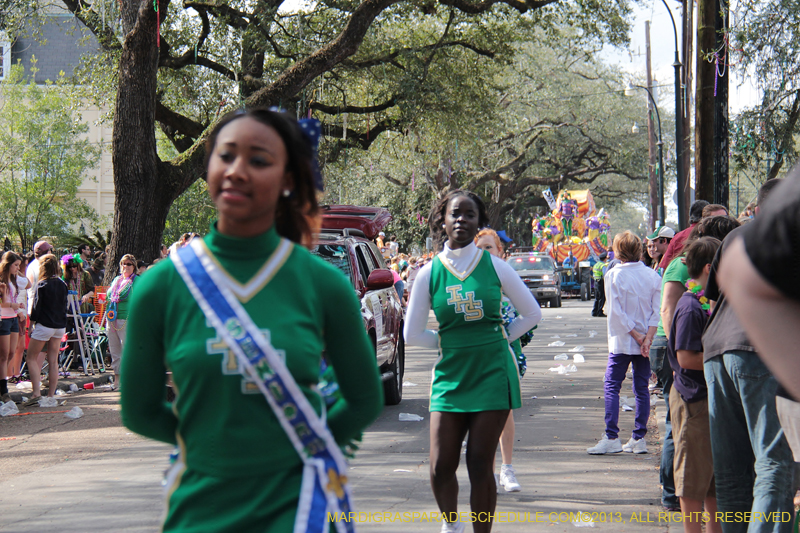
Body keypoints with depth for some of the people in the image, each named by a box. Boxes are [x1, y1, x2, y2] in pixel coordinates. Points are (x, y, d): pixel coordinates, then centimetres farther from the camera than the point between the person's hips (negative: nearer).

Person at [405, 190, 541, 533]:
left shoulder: (495, 267, 1)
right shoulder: (429, 273, 1)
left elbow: (532, 314, 11)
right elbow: (412, 335, 7)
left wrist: (498, 339, 5)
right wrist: (450, 344, 5)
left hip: (492, 376, -1)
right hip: (449, 377, 1)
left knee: (480, 466, -4)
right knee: (441, 468, -1)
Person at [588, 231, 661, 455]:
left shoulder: (613, 275, -8)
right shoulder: (653, 275, 3)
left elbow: (616, 312, -12)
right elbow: (657, 310, -4)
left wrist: (636, 336, -8)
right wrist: (647, 338, -8)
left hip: (622, 342, -4)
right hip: (647, 342, 4)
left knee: (612, 386, 1)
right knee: (642, 389, 8)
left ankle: (612, 438, -8)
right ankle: (639, 438, 8)